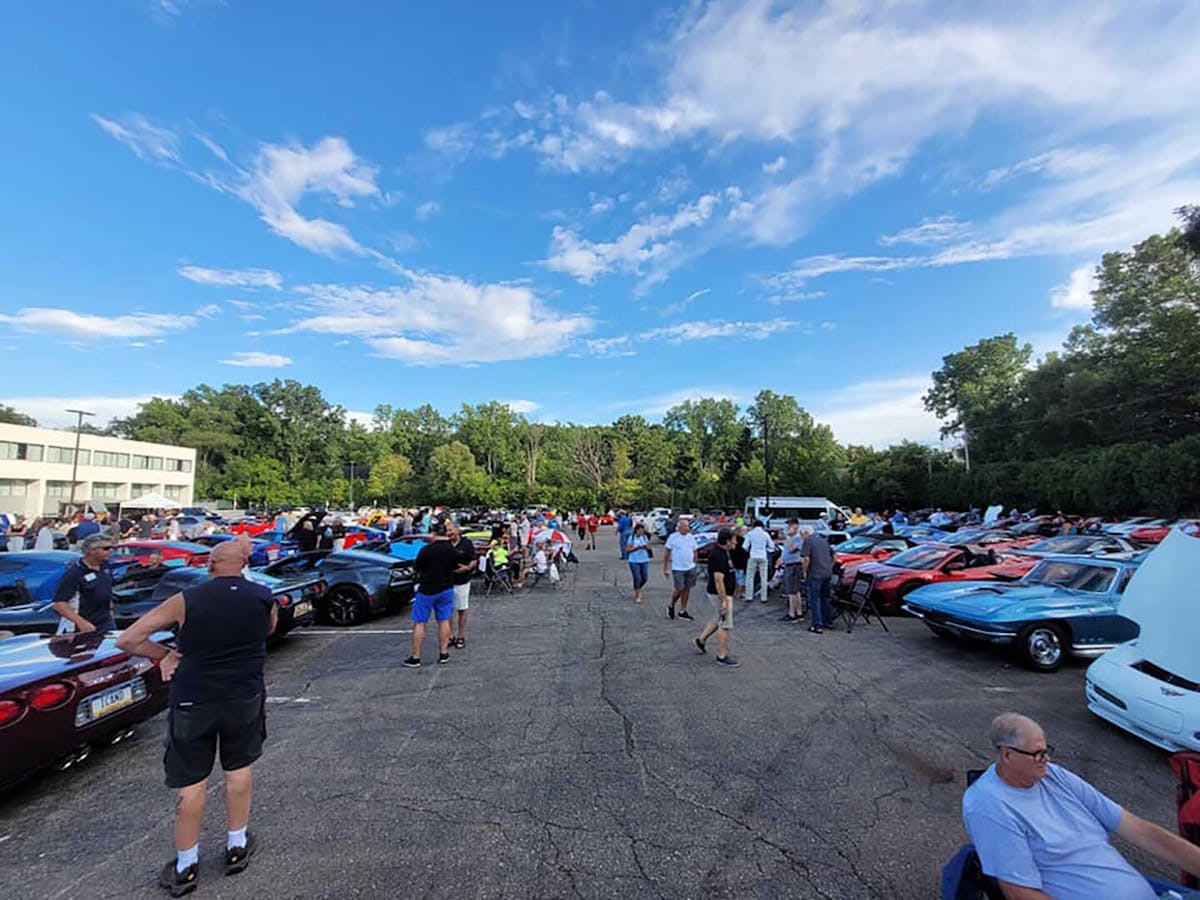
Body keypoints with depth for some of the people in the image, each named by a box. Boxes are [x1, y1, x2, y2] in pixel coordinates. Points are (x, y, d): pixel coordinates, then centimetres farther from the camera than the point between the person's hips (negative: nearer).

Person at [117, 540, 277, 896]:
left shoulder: (186, 601, -13)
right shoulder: (264, 598, -9)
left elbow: (126, 640, -11)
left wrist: (166, 654, 2)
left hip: (192, 702, -1)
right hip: (245, 698, 1)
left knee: (192, 781, 14)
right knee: (239, 768, 20)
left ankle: (186, 866, 26)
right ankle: (237, 846, 33)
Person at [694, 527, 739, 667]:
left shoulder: (721, 552, 8)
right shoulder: (718, 555, -25)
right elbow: (718, 579, -28)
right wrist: (724, 600, -27)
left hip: (724, 593, 10)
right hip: (721, 594, -10)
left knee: (719, 619, 23)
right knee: (725, 624, -1)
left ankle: (701, 639, 35)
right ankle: (722, 656, 9)